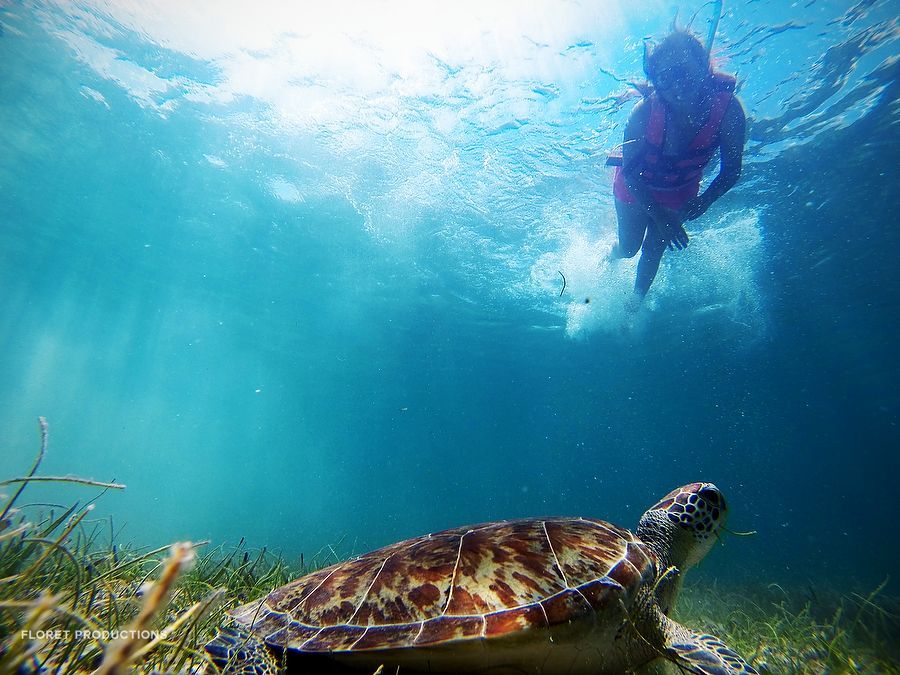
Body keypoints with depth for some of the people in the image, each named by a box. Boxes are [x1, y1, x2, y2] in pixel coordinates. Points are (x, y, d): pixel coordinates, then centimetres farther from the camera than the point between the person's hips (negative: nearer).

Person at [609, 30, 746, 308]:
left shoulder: (728, 108, -30)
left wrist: (704, 201, -38)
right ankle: (611, 254, 51)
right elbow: (630, 172, -27)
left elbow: (731, 170, -19)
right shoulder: (645, 111, -34)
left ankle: (636, 302, 38)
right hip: (636, 187, -1)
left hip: (681, 191, 1)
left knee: (654, 250, 11)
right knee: (629, 248, 10)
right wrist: (659, 214, -39)